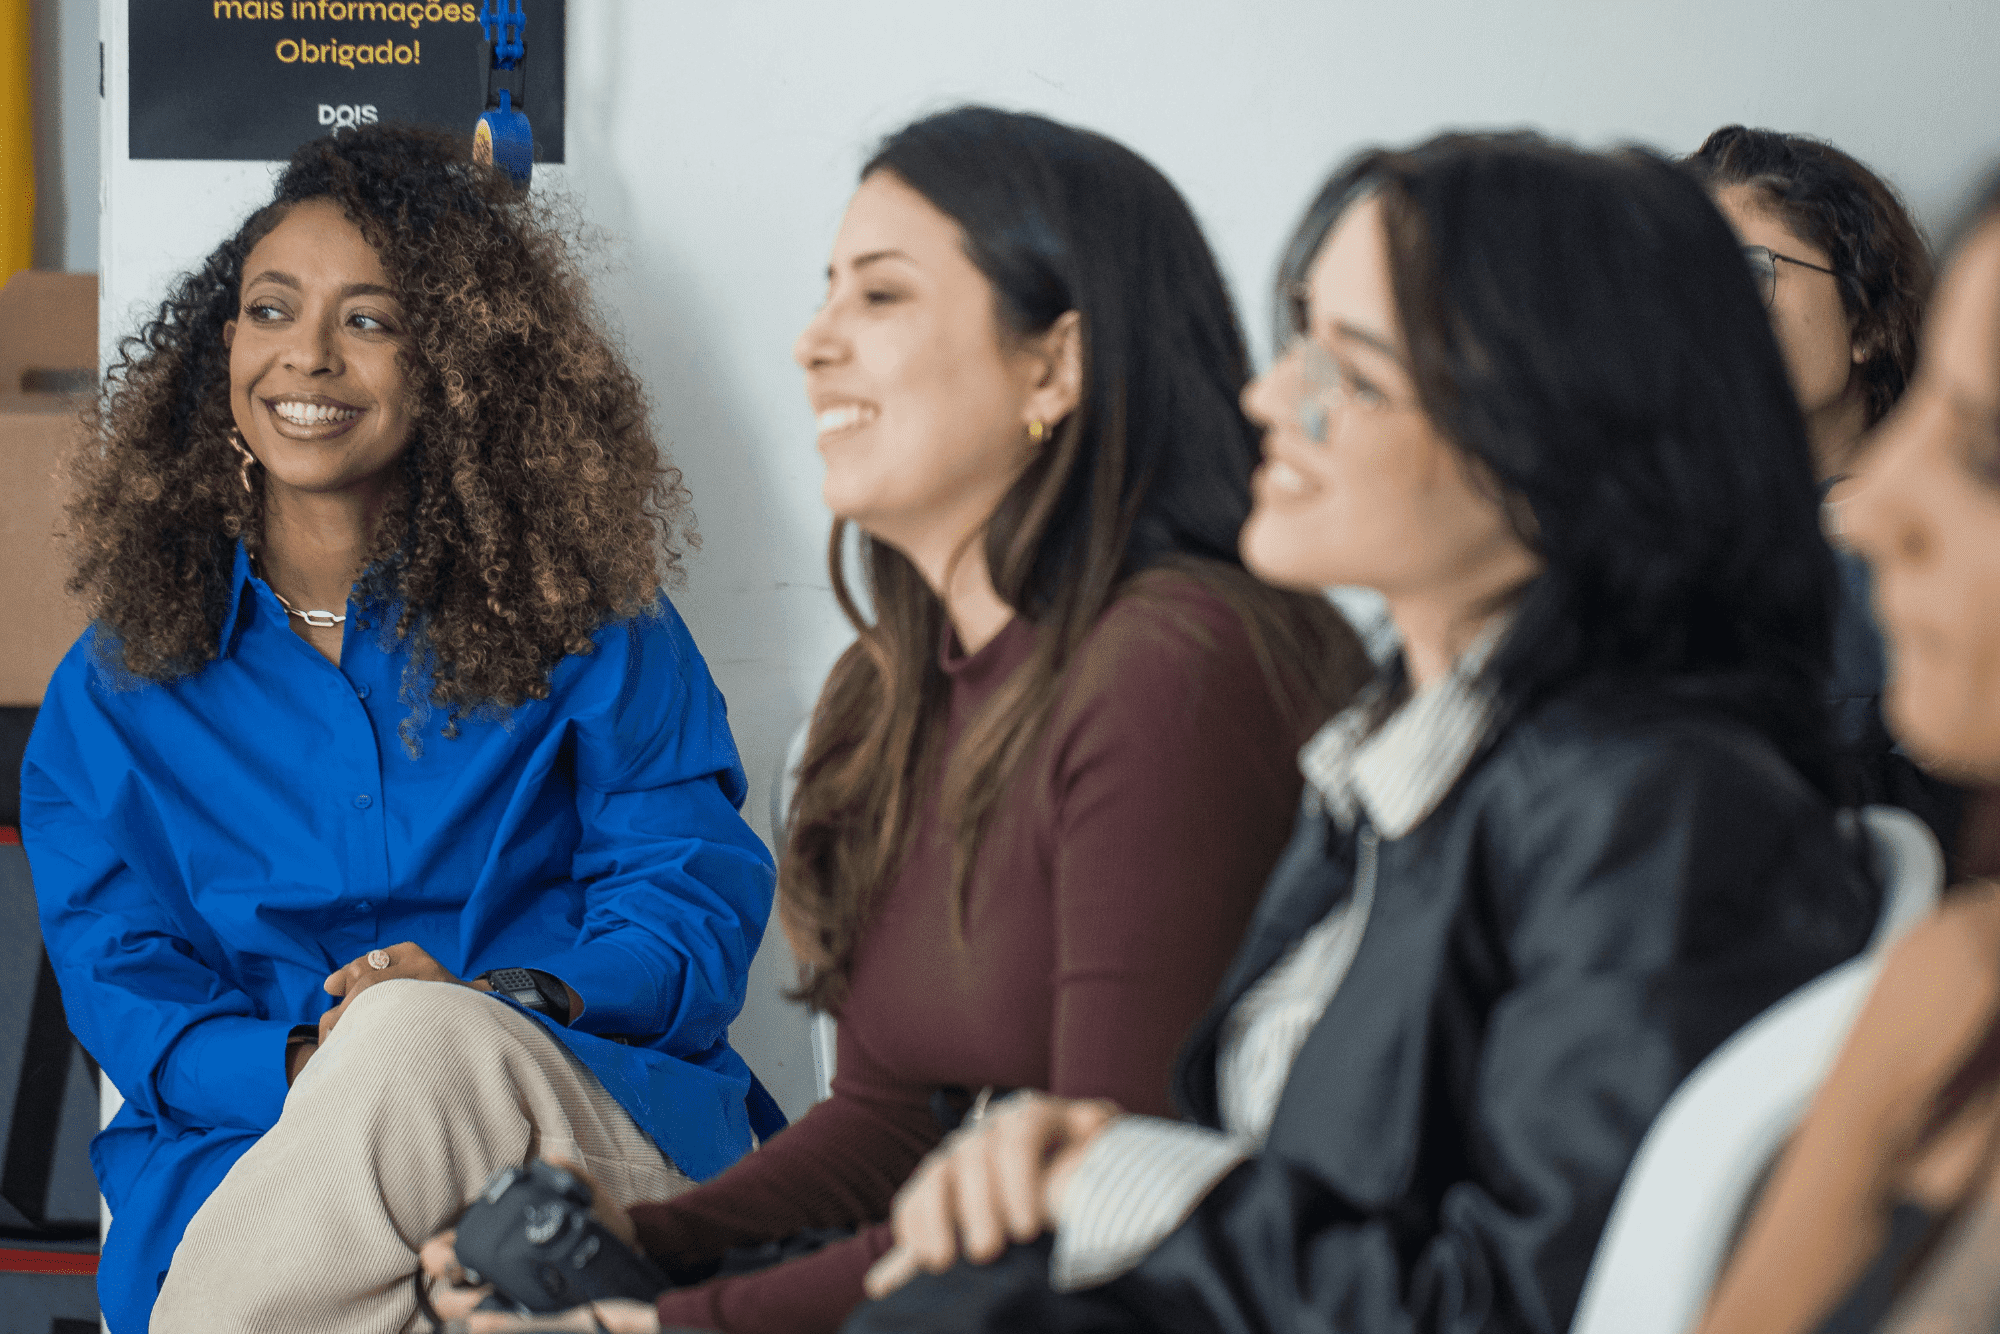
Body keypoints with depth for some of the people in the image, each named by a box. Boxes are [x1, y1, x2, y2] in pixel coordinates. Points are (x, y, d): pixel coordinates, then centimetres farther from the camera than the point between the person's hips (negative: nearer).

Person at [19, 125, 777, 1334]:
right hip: (248, 1168, 0)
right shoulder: (113, 693, 18)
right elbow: (124, 987, 8)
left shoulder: (588, 629, 14)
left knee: (420, 1038, -37)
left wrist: (494, 1008, -18)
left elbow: (696, 910, 5)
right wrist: (306, 1072, -16)